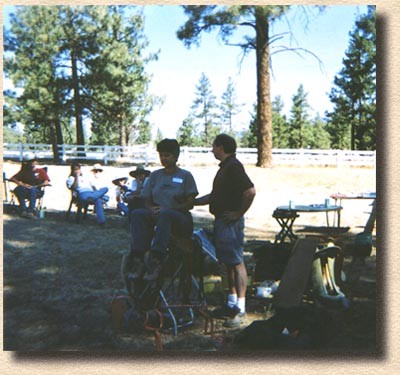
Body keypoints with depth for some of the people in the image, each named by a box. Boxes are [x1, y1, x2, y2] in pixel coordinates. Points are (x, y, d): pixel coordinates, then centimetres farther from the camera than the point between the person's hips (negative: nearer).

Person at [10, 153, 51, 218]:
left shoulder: (41, 171, 14)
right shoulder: (24, 172, 23)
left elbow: (46, 183, -1)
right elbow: (12, 178, 15)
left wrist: (34, 186, -14)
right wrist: (21, 184, -5)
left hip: (36, 191, -3)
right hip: (25, 191, 3)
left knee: (32, 190, -38)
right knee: (17, 189, -31)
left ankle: (30, 211, -45)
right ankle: (23, 210, -38)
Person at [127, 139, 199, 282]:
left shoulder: (185, 175, 7)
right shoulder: (155, 175, 19)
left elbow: (190, 203, -2)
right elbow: (147, 200, 16)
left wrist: (169, 209, -18)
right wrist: (152, 209, -10)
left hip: (181, 219, -4)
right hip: (157, 217, 4)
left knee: (165, 214, -39)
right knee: (137, 214, -29)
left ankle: (156, 261, -45)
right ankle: (138, 260, -39)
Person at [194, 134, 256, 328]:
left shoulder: (234, 166, -14)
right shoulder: (225, 167, 18)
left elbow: (250, 191, -25)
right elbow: (213, 196, 26)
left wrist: (239, 213, -18)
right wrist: (190, 202, 23)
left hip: (231, 222, -11)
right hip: (221, 221, 11)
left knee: (237, 262, -6)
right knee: (228, 263, 15)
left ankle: (240, 308, -2)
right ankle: (232, 303, 25)